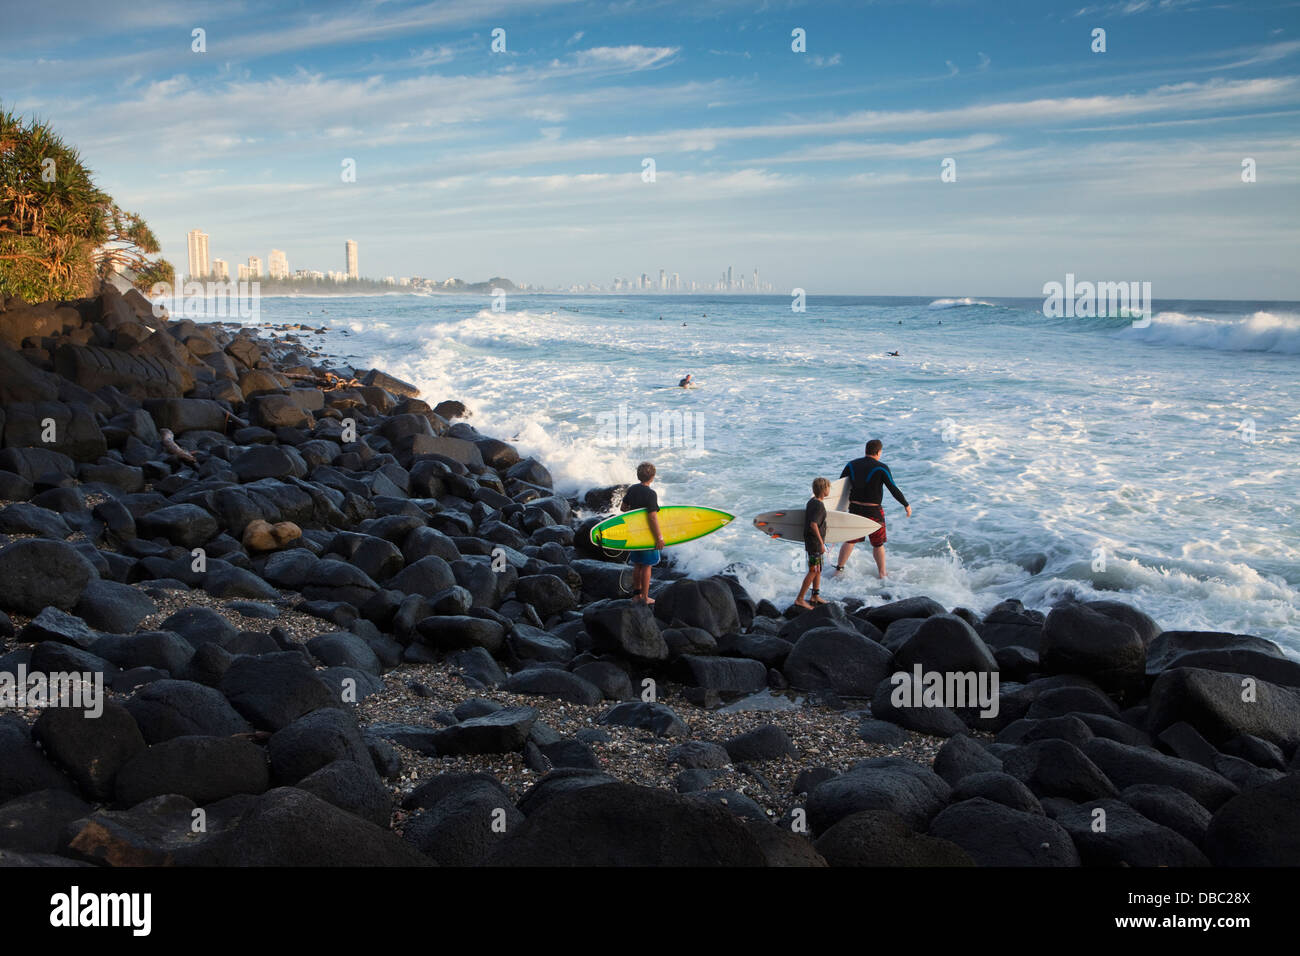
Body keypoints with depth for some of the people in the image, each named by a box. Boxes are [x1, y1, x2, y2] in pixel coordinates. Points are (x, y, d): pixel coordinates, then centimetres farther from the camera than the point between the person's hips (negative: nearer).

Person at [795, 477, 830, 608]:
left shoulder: (812, 501, 9)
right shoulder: (819, 505, -20)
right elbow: (813, 524, -29)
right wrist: (821, 543, -25)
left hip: (811, 540, 10)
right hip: (815, 543, -10)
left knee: (818, 569, 18)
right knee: (813, 571, -6)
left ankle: (815, 596, 28)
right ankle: (799, 599, -5)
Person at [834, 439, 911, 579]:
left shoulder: (851, 465, 3)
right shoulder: (881, 468, -10)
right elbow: (894, 490, -11)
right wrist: (906, 505, 0)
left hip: (854, 508, 4)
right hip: (873, 510, -4)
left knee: (850, 540, 16)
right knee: (878, 544, 10)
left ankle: (838, 569, 18)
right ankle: (882, 575, 18)